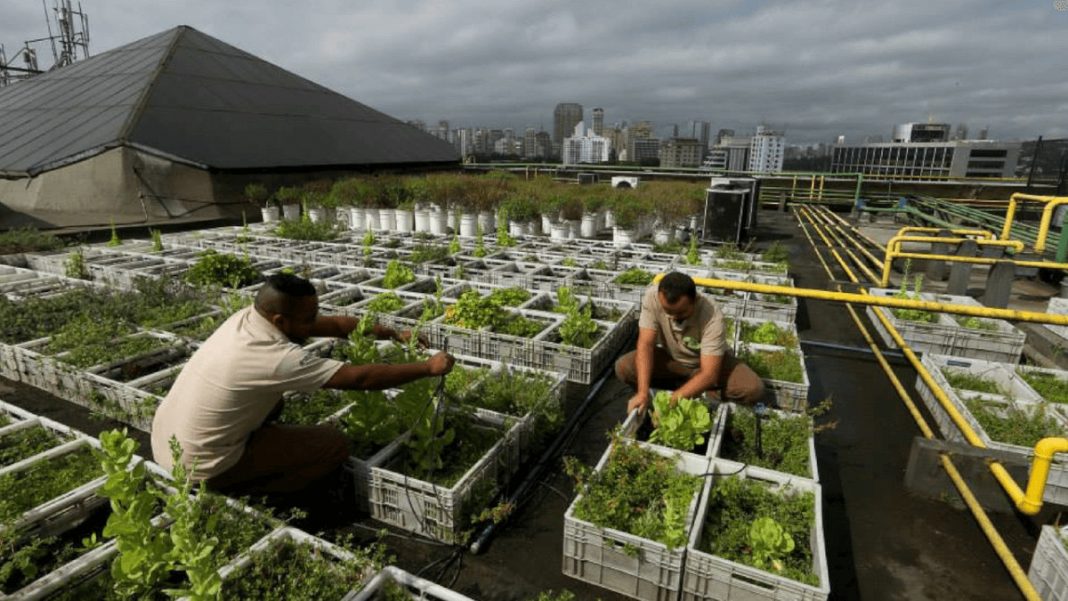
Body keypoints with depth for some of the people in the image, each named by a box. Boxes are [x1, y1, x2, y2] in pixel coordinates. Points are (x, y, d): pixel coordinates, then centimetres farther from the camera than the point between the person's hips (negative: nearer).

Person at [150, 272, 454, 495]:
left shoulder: (248, 316, -4)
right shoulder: (278, 358, -29)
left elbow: (336, 324, 0)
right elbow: (361, 378, -25)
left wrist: (395, 335, 1)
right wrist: (428, 368, -17)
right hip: (201, 466, -8)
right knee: (335, 444, -9)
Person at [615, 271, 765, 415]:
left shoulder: (712, 317, -35)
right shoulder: (652, 297, -30)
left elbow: (709, 375, -35)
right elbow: (646, 344, -28)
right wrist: (643, 393, -38)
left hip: (710, 361, -2)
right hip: (671, 358, 2)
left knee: (753, 389, -27)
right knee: (623, 368, -22)